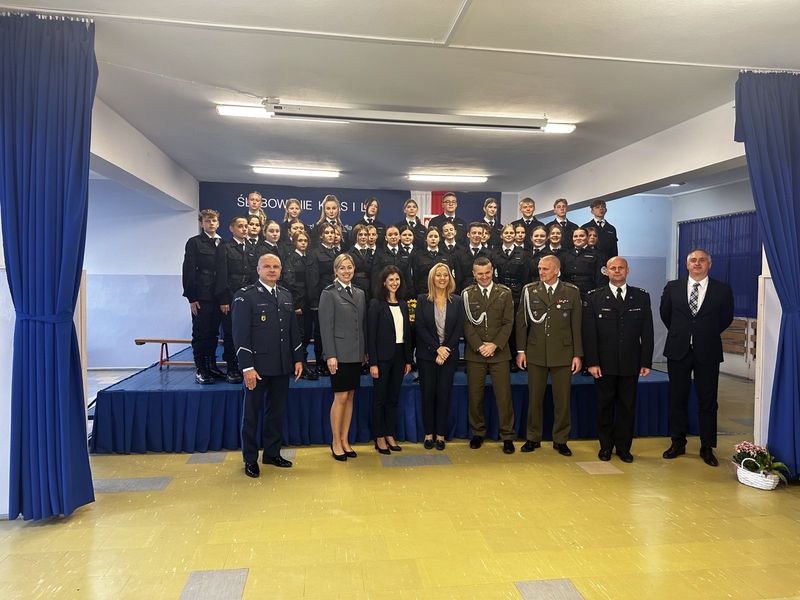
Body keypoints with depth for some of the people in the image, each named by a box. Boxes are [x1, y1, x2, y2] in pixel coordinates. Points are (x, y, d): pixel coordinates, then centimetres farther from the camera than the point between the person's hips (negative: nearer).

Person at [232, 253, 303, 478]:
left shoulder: (286, 295, 11)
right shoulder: (245, 296, -7)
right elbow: (240, 334, -11)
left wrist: (298, 358, 10)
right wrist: (247, 367, -16)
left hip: (282, 366, 6)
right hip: (257, 366, -5)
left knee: (277, 411, 14)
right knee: (251, 413, 7)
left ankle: (272, 453, 29)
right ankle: (250, 459, 20)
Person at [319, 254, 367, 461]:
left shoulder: (360, 294, 12)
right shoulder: (329, 293, -5)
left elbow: (363, 325, 14)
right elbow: (326, 327, -10)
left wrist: (365, 351, 10)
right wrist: (330, 355, -15)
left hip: (356, 354, 6)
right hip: (340, 353, -5)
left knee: (350, 397, 10)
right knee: (340, 397, -3)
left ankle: (345, 440, 19)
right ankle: (335, 442, 11)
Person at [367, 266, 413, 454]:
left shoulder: (403, 305, 10)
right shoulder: (376, 304, -6)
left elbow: (407, 333, 12)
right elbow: (371, 335, -10)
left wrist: (408, 359, 9)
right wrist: (373, 363, -14)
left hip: (399, 356, 5)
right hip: (382, 357, -5)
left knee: (394, 398, 12)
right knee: (380, 398, 4)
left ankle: (390, 435, 22)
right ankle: (379, 438, 14)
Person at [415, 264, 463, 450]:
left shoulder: (457, 301, 4)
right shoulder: (422, 300, 1)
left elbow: (459, 329, 0)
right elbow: (419, 327, -5)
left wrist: (446, 350, -10)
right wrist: (437, 348, -12)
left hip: (449, 354, 1)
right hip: (427, 354, -1)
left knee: (444, 394, 2)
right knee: (428, 393, 3)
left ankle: (441, 434, 12)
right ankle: (429, 433, 14)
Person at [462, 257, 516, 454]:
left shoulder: (505, 293, 6)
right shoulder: (467, 294, 6)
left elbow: (508, 323, 2)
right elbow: (467, 324, 0)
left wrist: (495, 345, -9)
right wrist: (479, 346, -10)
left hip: (499, 352, 0)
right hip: (475, 353, 0)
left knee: (504, 396, 0)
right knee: (475, 396, 6)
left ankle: (507, 436, 12)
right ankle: (478, 433, 21)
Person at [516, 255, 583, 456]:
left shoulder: (572, 292, 2)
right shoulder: (529, 290, 4)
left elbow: (576, 325, 2)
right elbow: (521, 321, 5)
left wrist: (577, 354, -1)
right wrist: (521, 350, 0)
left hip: (563, 353, 0)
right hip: (535, 353, 1)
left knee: (562, 400, 6)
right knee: (534, 398, 9)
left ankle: (560, 440, 21)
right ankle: (533, 438, 22)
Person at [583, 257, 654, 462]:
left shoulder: (641, 297, 7)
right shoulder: (594, 297, 2)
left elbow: (647, 332, 5)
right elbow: (589, 332, -3)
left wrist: (646, 362, -1)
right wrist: (591, 362, -10)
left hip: (631, 364, 1)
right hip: (604, 363, -1)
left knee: (627, 407, 8)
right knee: (604, 406, 7)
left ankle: (623, 447, 21)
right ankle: (605, 446, 21)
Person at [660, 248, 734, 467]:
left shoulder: (722, 290, -1)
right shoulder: (673, 287, 2)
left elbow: (726, 318, 10)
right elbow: (665, 313, 14)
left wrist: (707, 334, 11)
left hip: (707, 352, -1)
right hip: (678, 350, 1)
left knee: (708, 401, 5)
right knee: (677, 399, 9)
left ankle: (707, 448, 17)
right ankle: (678, 443, 21)